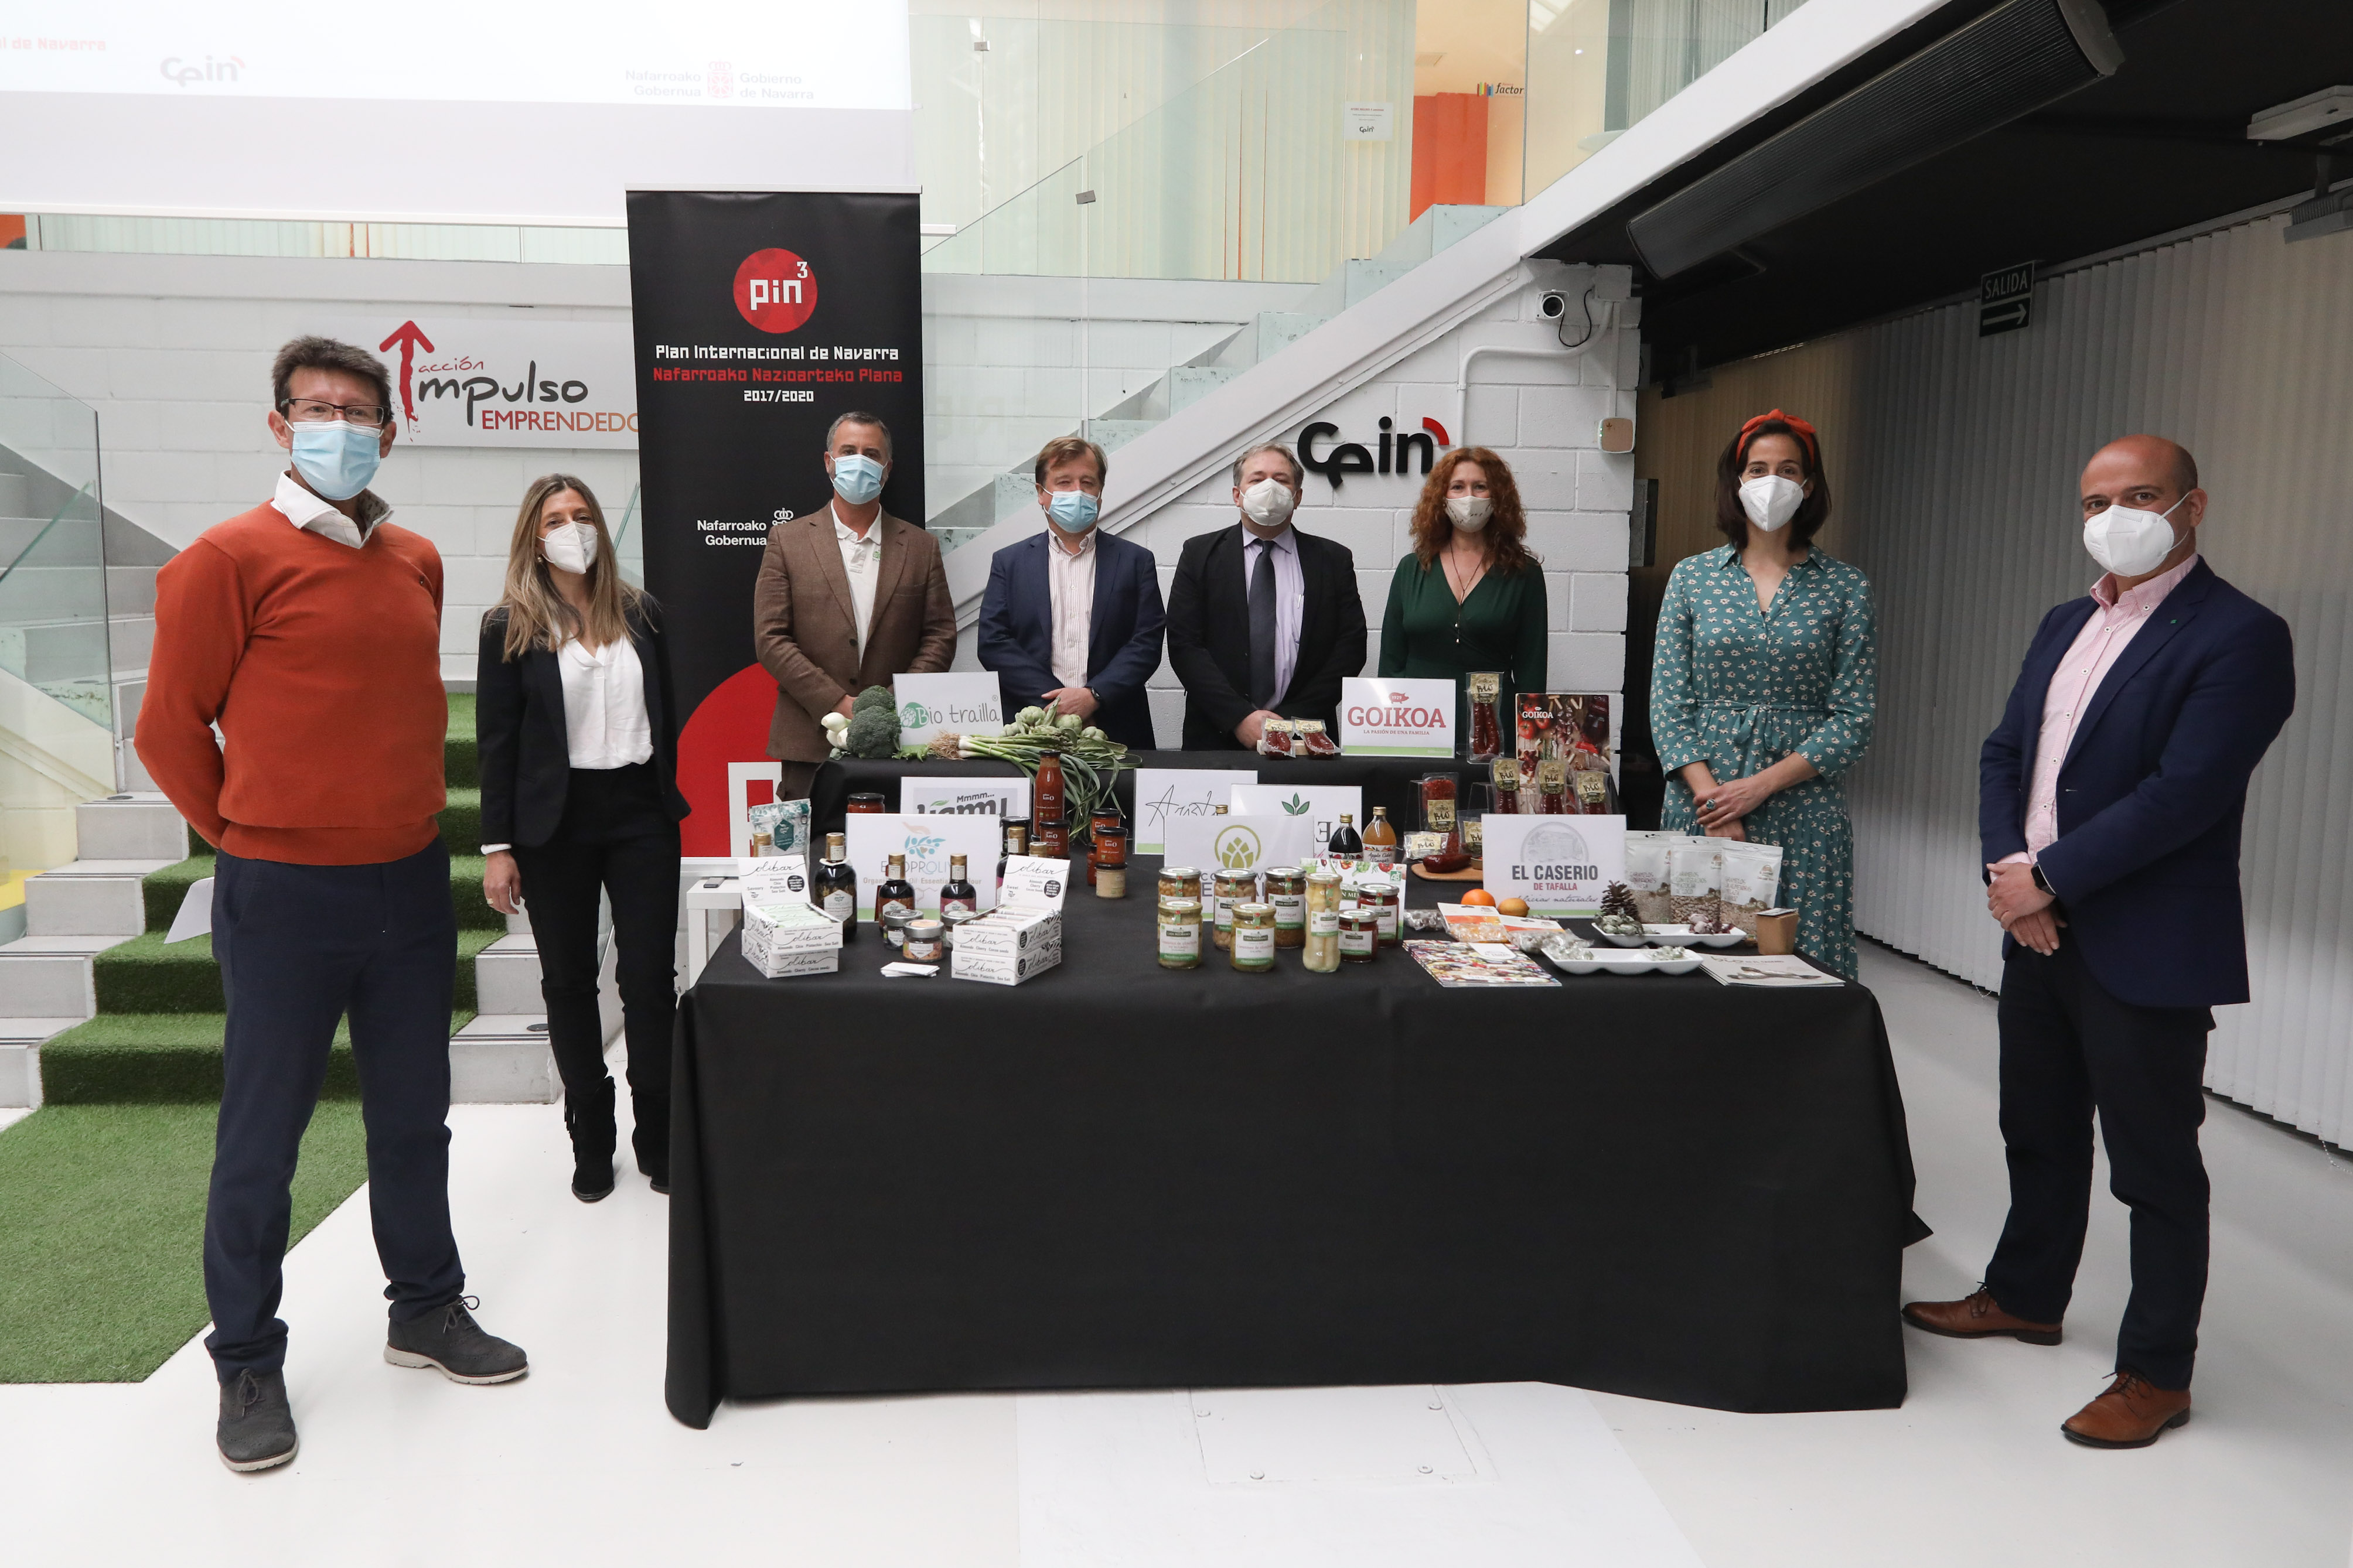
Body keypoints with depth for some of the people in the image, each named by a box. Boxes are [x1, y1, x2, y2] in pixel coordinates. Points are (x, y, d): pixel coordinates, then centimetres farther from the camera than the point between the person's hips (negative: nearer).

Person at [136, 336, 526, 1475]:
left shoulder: (419, 562, 8)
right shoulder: (231, 557, -10)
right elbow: (171, 728, -4)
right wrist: (253, 839, 4)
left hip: (411, 885, 5)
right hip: (284, 901, -5)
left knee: (413, 1117, 16)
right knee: (262, 1140, 7)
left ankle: (426, 1310, 33)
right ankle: (247, 1363, 23)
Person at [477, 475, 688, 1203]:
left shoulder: (641, 614, 9)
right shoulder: (510, 627, 0)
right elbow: (497, 742, -2)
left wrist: (669, 806, 9)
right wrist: (497, 847, -6)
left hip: (640, 813, 2)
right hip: (556, 821, -1)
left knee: (650, 976, 0)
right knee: (569, 981, 8)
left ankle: (659, 1139, 13)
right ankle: (591, 1141, 21)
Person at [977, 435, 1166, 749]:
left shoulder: (1136, 561, 10)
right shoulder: (1009, 562, 11)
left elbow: (1146, 643, 2)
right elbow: (993, 644, 2)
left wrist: (1093, 696, -13)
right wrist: (1054, 702, -10)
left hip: (1116, 732, 0)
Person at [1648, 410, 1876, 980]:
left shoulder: (1845, 588, 5)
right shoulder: (1692, 576, 7)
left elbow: (1855, 719, 0)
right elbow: (1668, 705, 2)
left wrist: (1761, 785, -11)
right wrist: (1712, 807, -9)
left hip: (1803, 814, 0)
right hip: (1700, 806, 1)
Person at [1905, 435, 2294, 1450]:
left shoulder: (2239, 636, -13)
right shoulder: (2066, 626, 12)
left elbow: (2183, 793, -22)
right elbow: (2004, 753, 10)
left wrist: (2048, 880, -18)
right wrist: (2006, 869, -6)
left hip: (2145, 949, -8)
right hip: (2040, 930, 8)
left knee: (2155, 1167, 5)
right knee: (2039, 1134, 21)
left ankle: (2157, 1374, 20)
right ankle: (2024, 1298, 39)